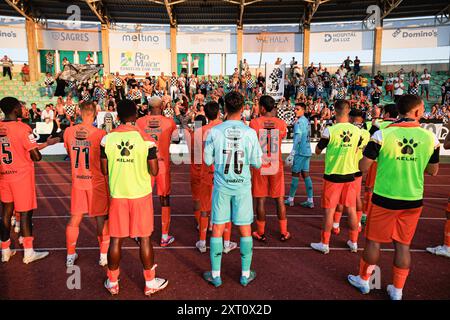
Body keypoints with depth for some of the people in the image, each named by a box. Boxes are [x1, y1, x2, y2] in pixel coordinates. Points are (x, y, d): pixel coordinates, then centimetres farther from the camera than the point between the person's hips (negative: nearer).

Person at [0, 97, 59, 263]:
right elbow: (36, 157, -16)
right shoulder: (23, 128, -16)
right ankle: (28, 252, 10)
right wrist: (47, 143, 1)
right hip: (22, 176, -6)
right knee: (25, 213, 2)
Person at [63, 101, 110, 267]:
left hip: (77, 181, 4)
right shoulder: (101, 134, -17)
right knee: (101, 219, 9)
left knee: (74, 218, 15)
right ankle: (104, 255, 19)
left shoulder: (68, 132, -3)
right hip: (97, 182, -3)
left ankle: (70, 256, 27)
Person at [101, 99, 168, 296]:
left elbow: (104, 170, 2)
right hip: (140, 194, -2)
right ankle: (150, 283, 21)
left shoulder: (107, 139, -4)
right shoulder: (145, 139, -11)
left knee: (116, 239, 12)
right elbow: (154, 171, -9)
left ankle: (112, 282, 27)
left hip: (117, 194, 2)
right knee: (144, 238, 9)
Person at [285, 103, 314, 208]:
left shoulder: (299, 122, -13)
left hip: (300, 152, -8)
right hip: (307, 151, 8)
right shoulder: (307, 121, 15)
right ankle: (310, 200, 9)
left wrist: (292, 153, -20)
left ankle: (290, 199, 7)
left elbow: (297, 139, -19)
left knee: (295, 174, -1)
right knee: (305, 174, 9)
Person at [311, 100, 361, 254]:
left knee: (330, 210, 5)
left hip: (332, 175, -4)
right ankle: (353, 242, 25)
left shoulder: (330, 130, -16)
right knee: (351, 210, 13)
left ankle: (324, 244, 15)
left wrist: (323, 138, 12)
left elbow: (317, 151, -3)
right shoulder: (357, 130, -3)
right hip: (350, 175, 4)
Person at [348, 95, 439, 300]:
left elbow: (363, 167, -10)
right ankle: (397, 290, 26)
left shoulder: (383, 134, -13)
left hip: (384, 198, -2)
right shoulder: (430, 137, -5)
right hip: (413, 200, 3)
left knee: (373, 241, 13)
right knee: (403, 245, 14)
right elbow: (433, 171, 6)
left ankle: (363, 280, 30)